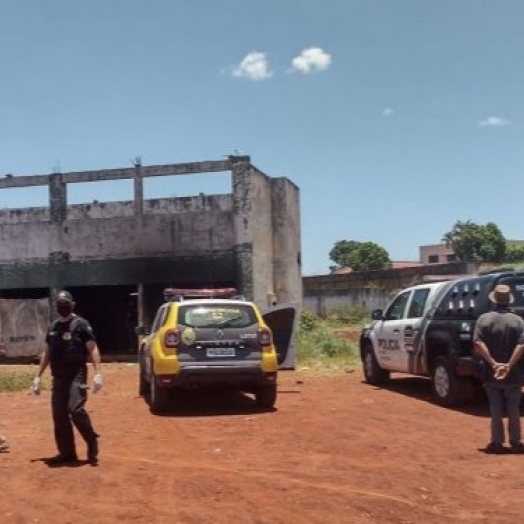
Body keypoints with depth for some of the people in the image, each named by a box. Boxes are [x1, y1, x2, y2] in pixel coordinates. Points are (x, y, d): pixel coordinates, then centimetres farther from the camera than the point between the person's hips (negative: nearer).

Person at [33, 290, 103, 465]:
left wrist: (98, 373, -20)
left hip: (77, 374, -7)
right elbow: (47, 352, 22)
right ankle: (67, 452, 15)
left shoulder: (81, 324, -5)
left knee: (75, 409, -19)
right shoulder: (53, 327, 15)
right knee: (59, 414, 5)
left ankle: (92, 442, 2)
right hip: (58, 376, 7)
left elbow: (93, 349, -10)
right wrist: (38, 376, 17)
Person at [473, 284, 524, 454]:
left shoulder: (484, 318, -4)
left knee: (495, 409, 9)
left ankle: (497, 443, 11)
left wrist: (493, 363, -19)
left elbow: (478, 344, -16)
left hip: (491, 373, 0)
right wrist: (509, 365, -21)